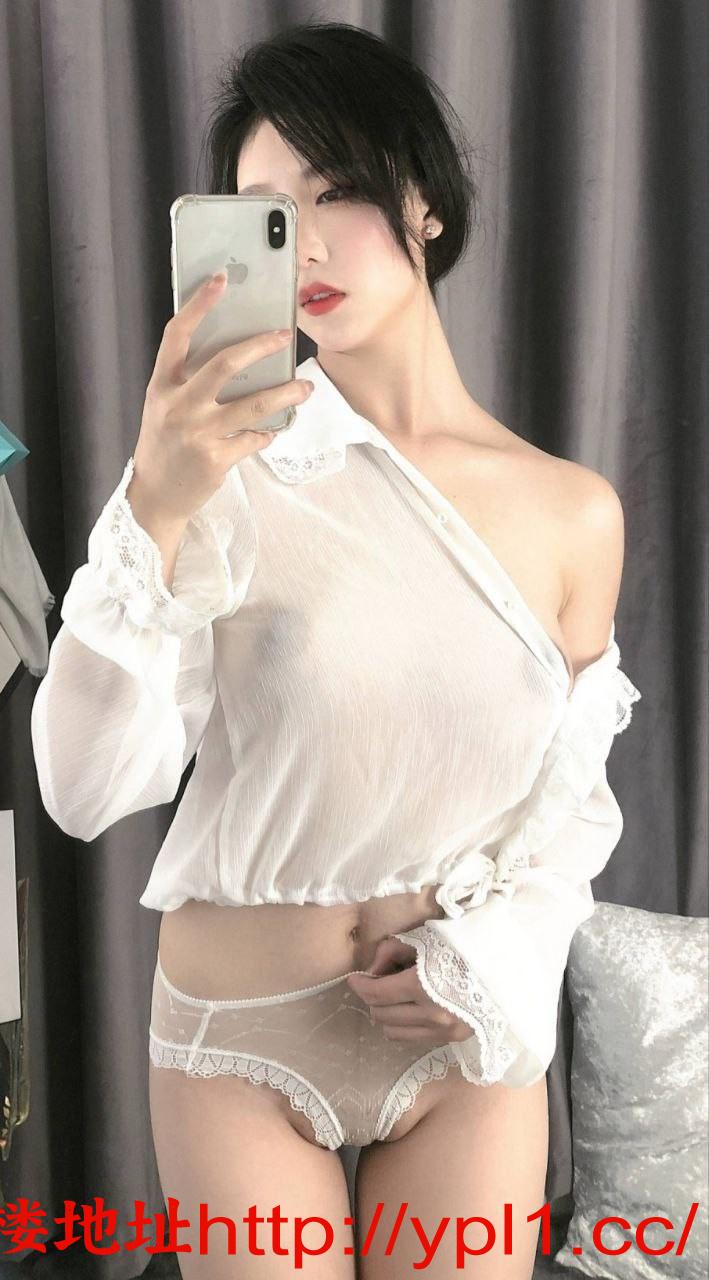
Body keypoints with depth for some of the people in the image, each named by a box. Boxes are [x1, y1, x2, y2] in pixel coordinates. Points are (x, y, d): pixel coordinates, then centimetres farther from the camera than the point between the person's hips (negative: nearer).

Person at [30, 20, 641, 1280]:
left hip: (470, 1044, 2)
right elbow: (87, 789, -20)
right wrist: (154, 514, -30)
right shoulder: (235, 470, -12)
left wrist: (493, 957, -9)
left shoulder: (575, 512, -5)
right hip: (242, 1039, -2)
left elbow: (575, 796, 6)